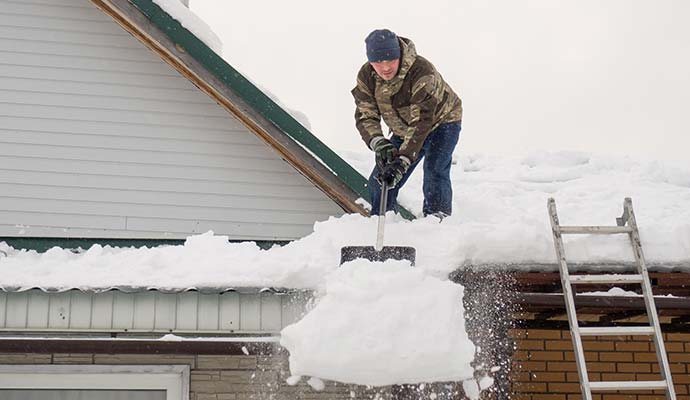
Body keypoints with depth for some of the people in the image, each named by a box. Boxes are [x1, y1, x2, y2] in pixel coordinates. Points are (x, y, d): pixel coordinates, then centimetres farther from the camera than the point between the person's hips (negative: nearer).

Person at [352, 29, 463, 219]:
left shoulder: (422, 72, -37)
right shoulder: (366, 76, -19)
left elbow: (422, 122, -40)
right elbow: (365, 116, -22)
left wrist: (403, 160, -48)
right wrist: (378, 143, -43)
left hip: (441, 121, -5)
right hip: (404, 130, 5)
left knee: (434, 170, -28)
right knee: (380, 180, 1)